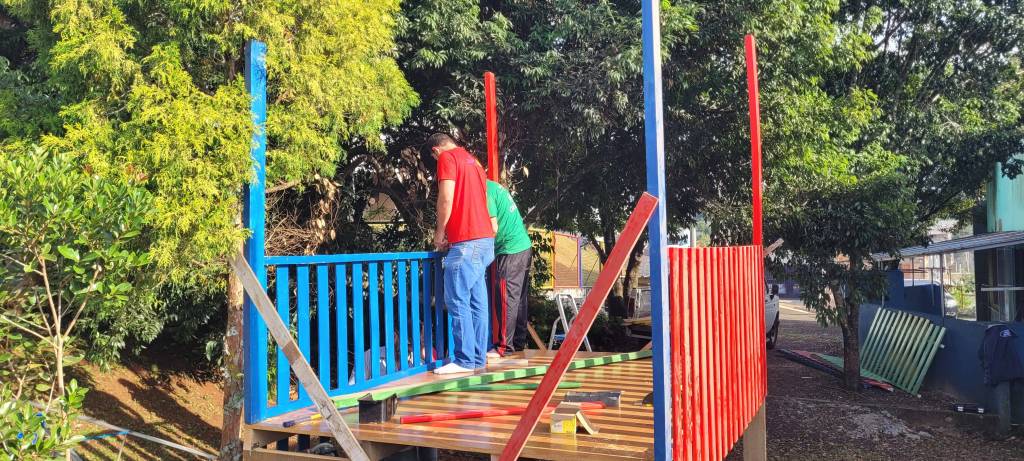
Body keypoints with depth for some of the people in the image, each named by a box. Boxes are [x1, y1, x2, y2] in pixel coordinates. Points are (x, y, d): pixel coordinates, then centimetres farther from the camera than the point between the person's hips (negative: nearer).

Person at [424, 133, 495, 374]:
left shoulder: (447, 158, -3)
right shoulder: (473, 160, 22)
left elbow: (446, 199, -13)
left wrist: (440, 233, 0)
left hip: (466, 242, -9)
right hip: (485, 239, 9)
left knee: (457, 301, -6)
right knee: (477, 302, 9)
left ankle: (465, 360, -6)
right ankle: (478, 358, 12)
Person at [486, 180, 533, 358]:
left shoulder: (485, 191, -13)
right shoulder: (494, 186, 15)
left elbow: (493, 228, -16)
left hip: (510, 251, -9)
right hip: (524, 246, 9)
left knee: (505, 299, -5)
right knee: (519, 298, 13)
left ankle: (504, 347, -2)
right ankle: (519, 343, 21)